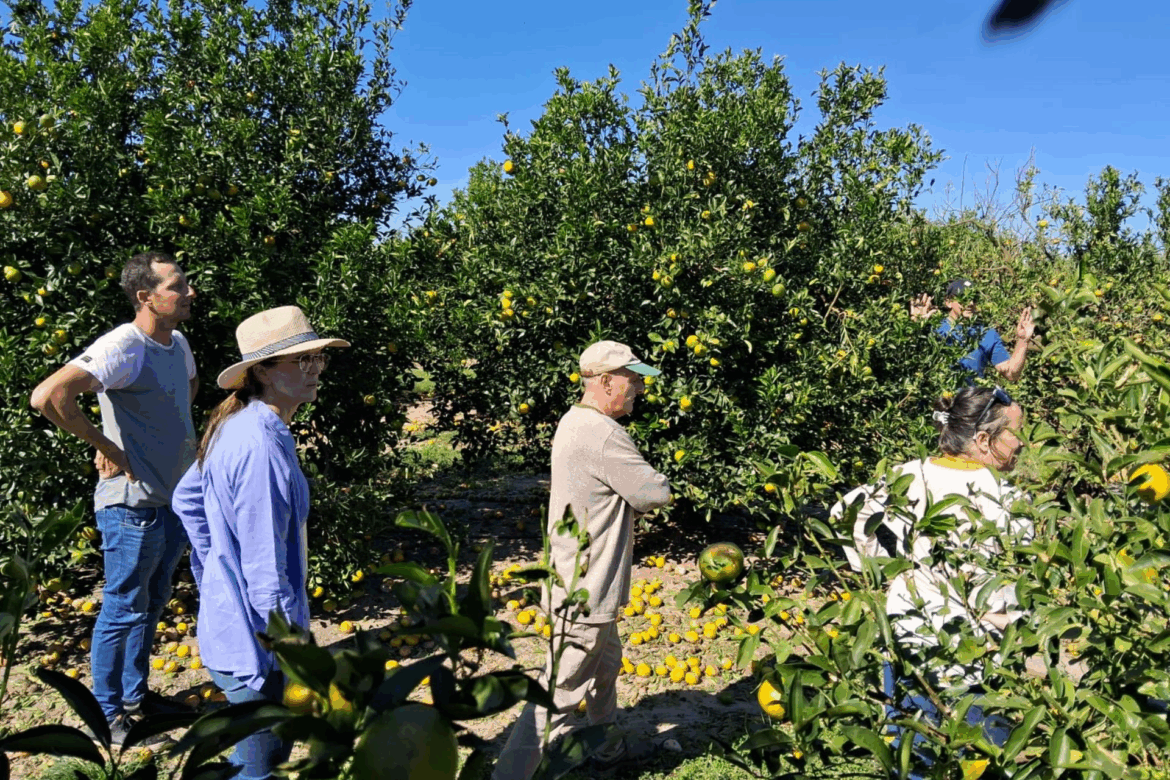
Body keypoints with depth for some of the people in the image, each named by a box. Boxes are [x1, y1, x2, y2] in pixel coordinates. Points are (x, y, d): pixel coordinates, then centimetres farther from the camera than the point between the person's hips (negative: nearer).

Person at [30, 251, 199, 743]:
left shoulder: (178, 343, 5)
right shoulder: (124, 347, -21)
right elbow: (47, 397, -33)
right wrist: (104, 445, -22)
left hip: (173, 500, 8)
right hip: (133, 505, -8)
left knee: (150, 607, 21)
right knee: (122, 612, 7)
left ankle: (136, 696, 37)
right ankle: (108, 713, 25)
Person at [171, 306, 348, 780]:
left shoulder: (236, 425, 4)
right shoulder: (261, 447, -28)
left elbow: (186, 499, 17)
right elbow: (265, 569, -26)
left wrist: (215, 574, 20)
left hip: (229, 617, 10)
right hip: (252, 638, -10)